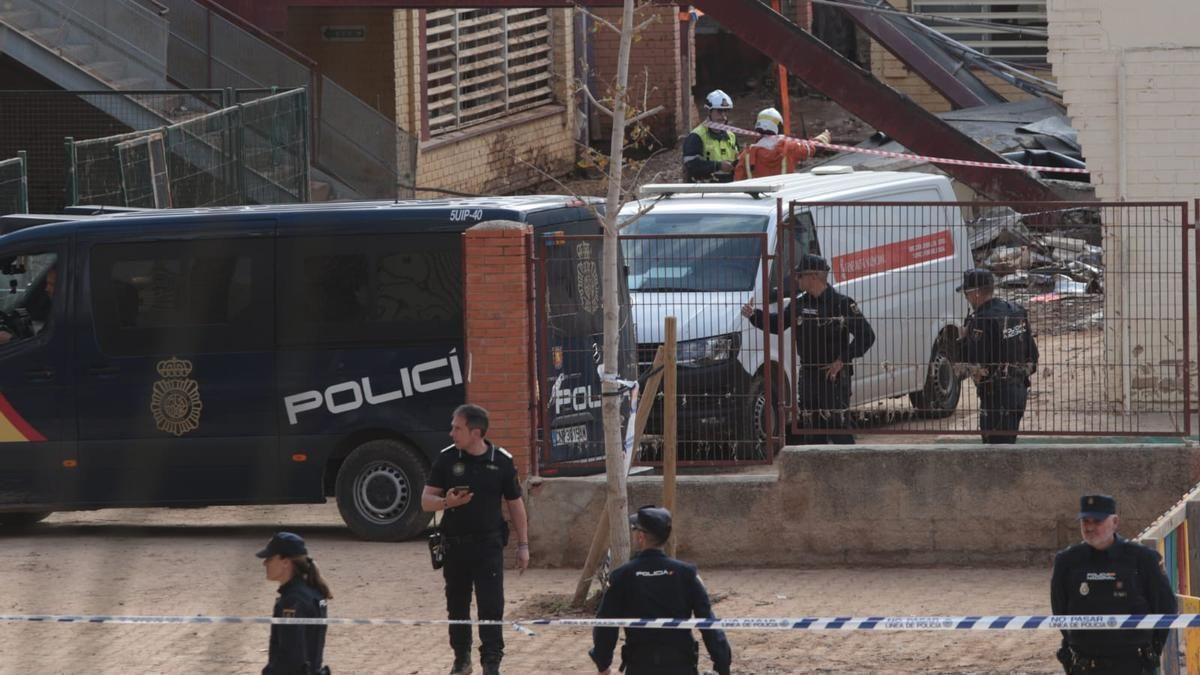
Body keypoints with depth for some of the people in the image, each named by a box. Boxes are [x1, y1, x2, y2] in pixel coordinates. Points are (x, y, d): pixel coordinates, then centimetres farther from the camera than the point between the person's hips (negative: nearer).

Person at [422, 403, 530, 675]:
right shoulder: (447, 459, 0)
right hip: (455, 543, 2)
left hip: (489, 543, -2)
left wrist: (523, 545, 5)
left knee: (491, 605, -7)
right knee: (457, 604, 10)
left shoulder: (501, 461, -3)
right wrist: (446, 502, -21)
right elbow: (426, 500, 2)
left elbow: (515, 504, 6)